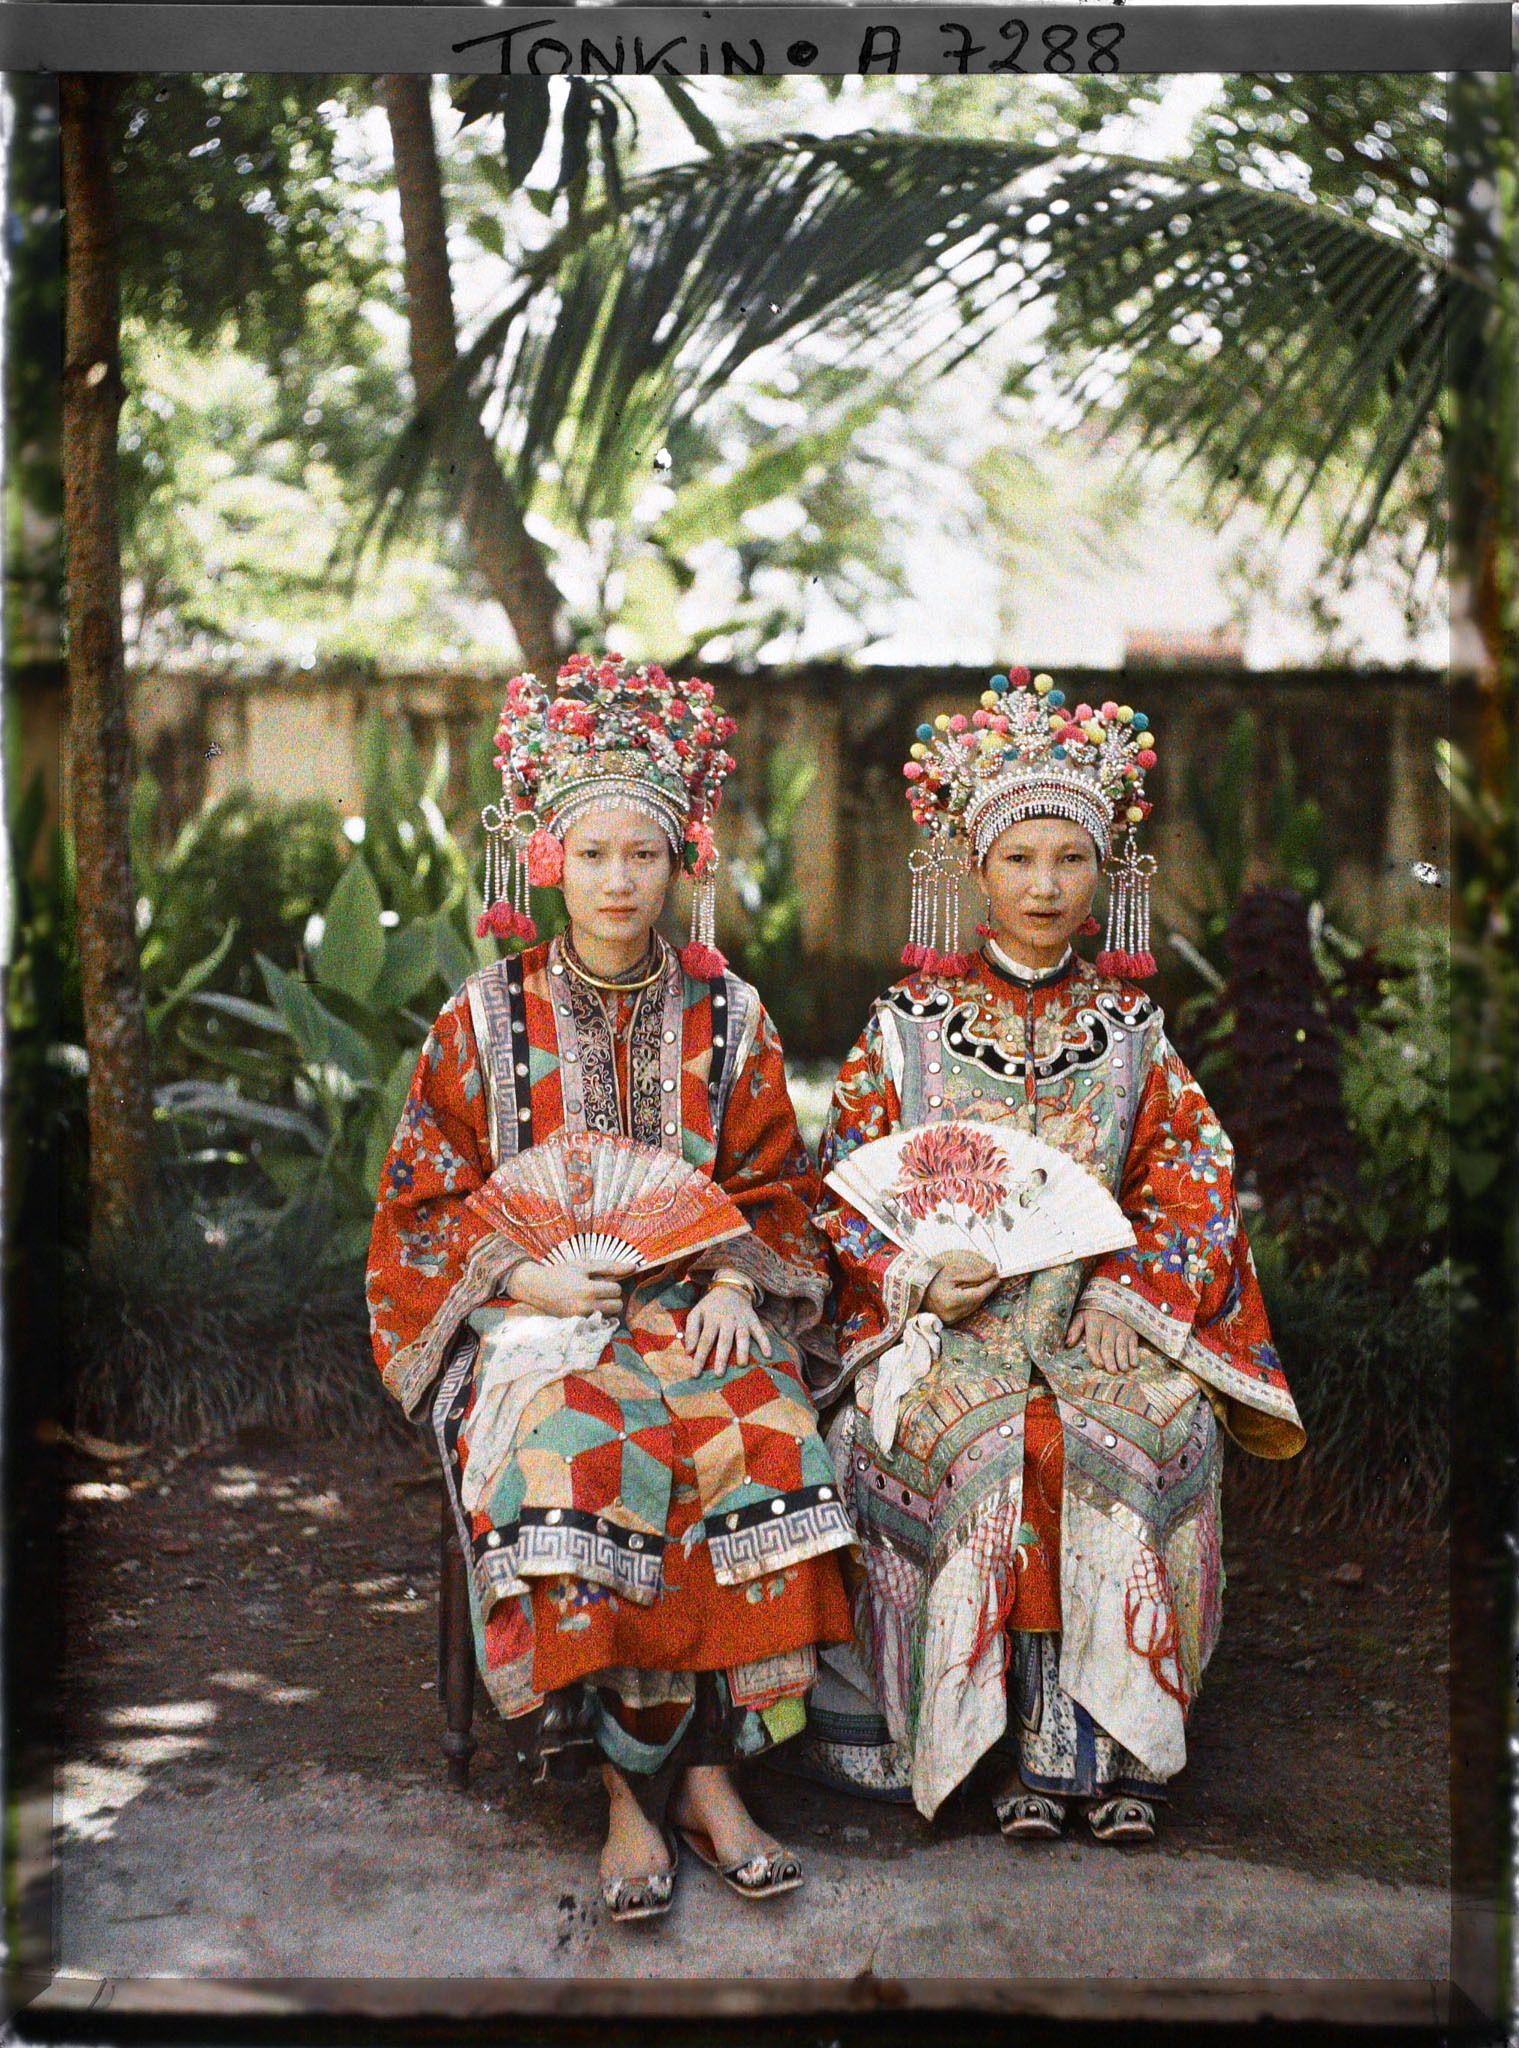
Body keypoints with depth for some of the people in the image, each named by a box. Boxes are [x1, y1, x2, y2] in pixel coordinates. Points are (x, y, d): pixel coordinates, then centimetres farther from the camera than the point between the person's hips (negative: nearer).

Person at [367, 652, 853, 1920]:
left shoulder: (726, 1018, 10)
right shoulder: (485, 1021, 6)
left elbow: (775, 1186, 12)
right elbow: (426, 1200, 6)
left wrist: (734, 1286, -7)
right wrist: (525, 1278, -11)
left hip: (697, 1305, 2)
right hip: (535, 1313, -1)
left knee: (765, 1457, -30)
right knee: (574, 1467, -33)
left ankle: (706, 1765, -18)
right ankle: (630, 1785, -22)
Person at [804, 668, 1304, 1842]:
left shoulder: (1130, 1032, 13)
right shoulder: (908, 1027, 8)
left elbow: (1192, 1184, 8)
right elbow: (846, 1192, 5)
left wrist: (1130, 1293, -9)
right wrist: (922, 1277, -12)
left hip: (1100, 1314, 1)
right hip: (941, 1321, -1)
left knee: (1157, 1431, -28)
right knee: (985, 1443, -31)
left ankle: (1107, 1733, -19)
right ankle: (1007, 1734, -18)